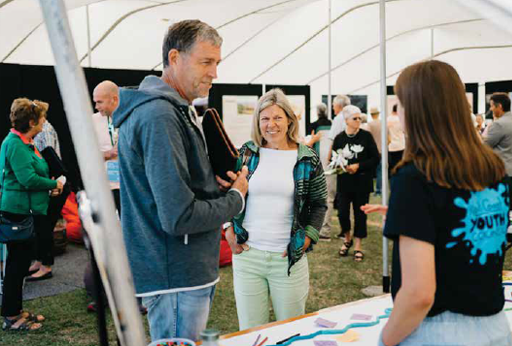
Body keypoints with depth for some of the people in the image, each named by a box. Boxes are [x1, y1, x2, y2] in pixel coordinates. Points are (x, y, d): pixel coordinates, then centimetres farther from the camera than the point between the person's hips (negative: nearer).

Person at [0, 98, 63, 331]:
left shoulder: (24, 142, 14)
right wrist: (53, 185, -10)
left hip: (25, 211, 10)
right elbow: (28, 179, -24)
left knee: (20, 262, 16)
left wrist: (49, 187, 7)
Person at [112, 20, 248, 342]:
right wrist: (235, 198, -11)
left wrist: (220, 185, -1)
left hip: (186, 270, 10)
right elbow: (179, 216, -27)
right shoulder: (159, 115, -22)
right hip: (177, 278, -10)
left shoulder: (173, 109, 11)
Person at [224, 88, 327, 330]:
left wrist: (308, 238, -4)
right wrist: (229, 231, 0)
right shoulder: (246, 154, 3)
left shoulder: (308, 159, 1)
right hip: (246, 255, 1)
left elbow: (319, 204, 6)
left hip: (289, 258, -1)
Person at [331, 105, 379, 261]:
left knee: (360, 214, 5)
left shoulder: (366, 136, -4)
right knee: (342, 212, -3)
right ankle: (347, 239, 26)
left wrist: (358, 166, -14)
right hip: (344, 182, 1)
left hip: (362, 183, -1)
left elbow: (375, 159, -4)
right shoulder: (339, 138, 1)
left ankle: (358, 246, 20)